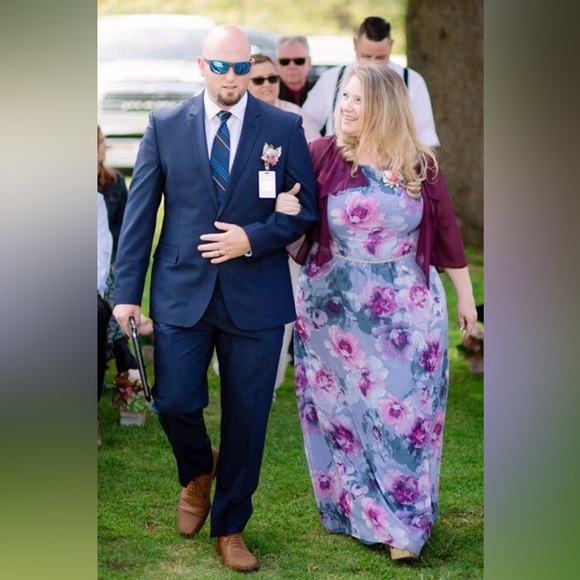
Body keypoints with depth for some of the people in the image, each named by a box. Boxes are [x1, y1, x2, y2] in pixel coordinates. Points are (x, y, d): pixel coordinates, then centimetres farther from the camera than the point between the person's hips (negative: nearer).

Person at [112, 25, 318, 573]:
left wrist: (253, 238, -13)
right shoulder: (165, 125, 3)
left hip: (255, 296, 0)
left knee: (246, 418, 5)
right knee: (174, 402, -5)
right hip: (181, 290, 0)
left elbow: (307, 209, 2)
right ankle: (198, 472, 31)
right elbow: (139, 212, 2)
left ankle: (230, 527, 24)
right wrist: (127, 292, -3)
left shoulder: (284, 127, 1)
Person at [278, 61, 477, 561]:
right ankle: (360, 513, 23)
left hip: (405, 309, 0)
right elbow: (291, 213, -3)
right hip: (335, 308, 0)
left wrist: (465, 295, 10)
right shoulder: (322, 156, -5)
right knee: (345, 409, 8)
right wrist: (285, 211, -27)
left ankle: (406, 523, 15)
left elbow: (446, 233, 5)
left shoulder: (421, 165, -2)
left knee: (404, 410, 3)